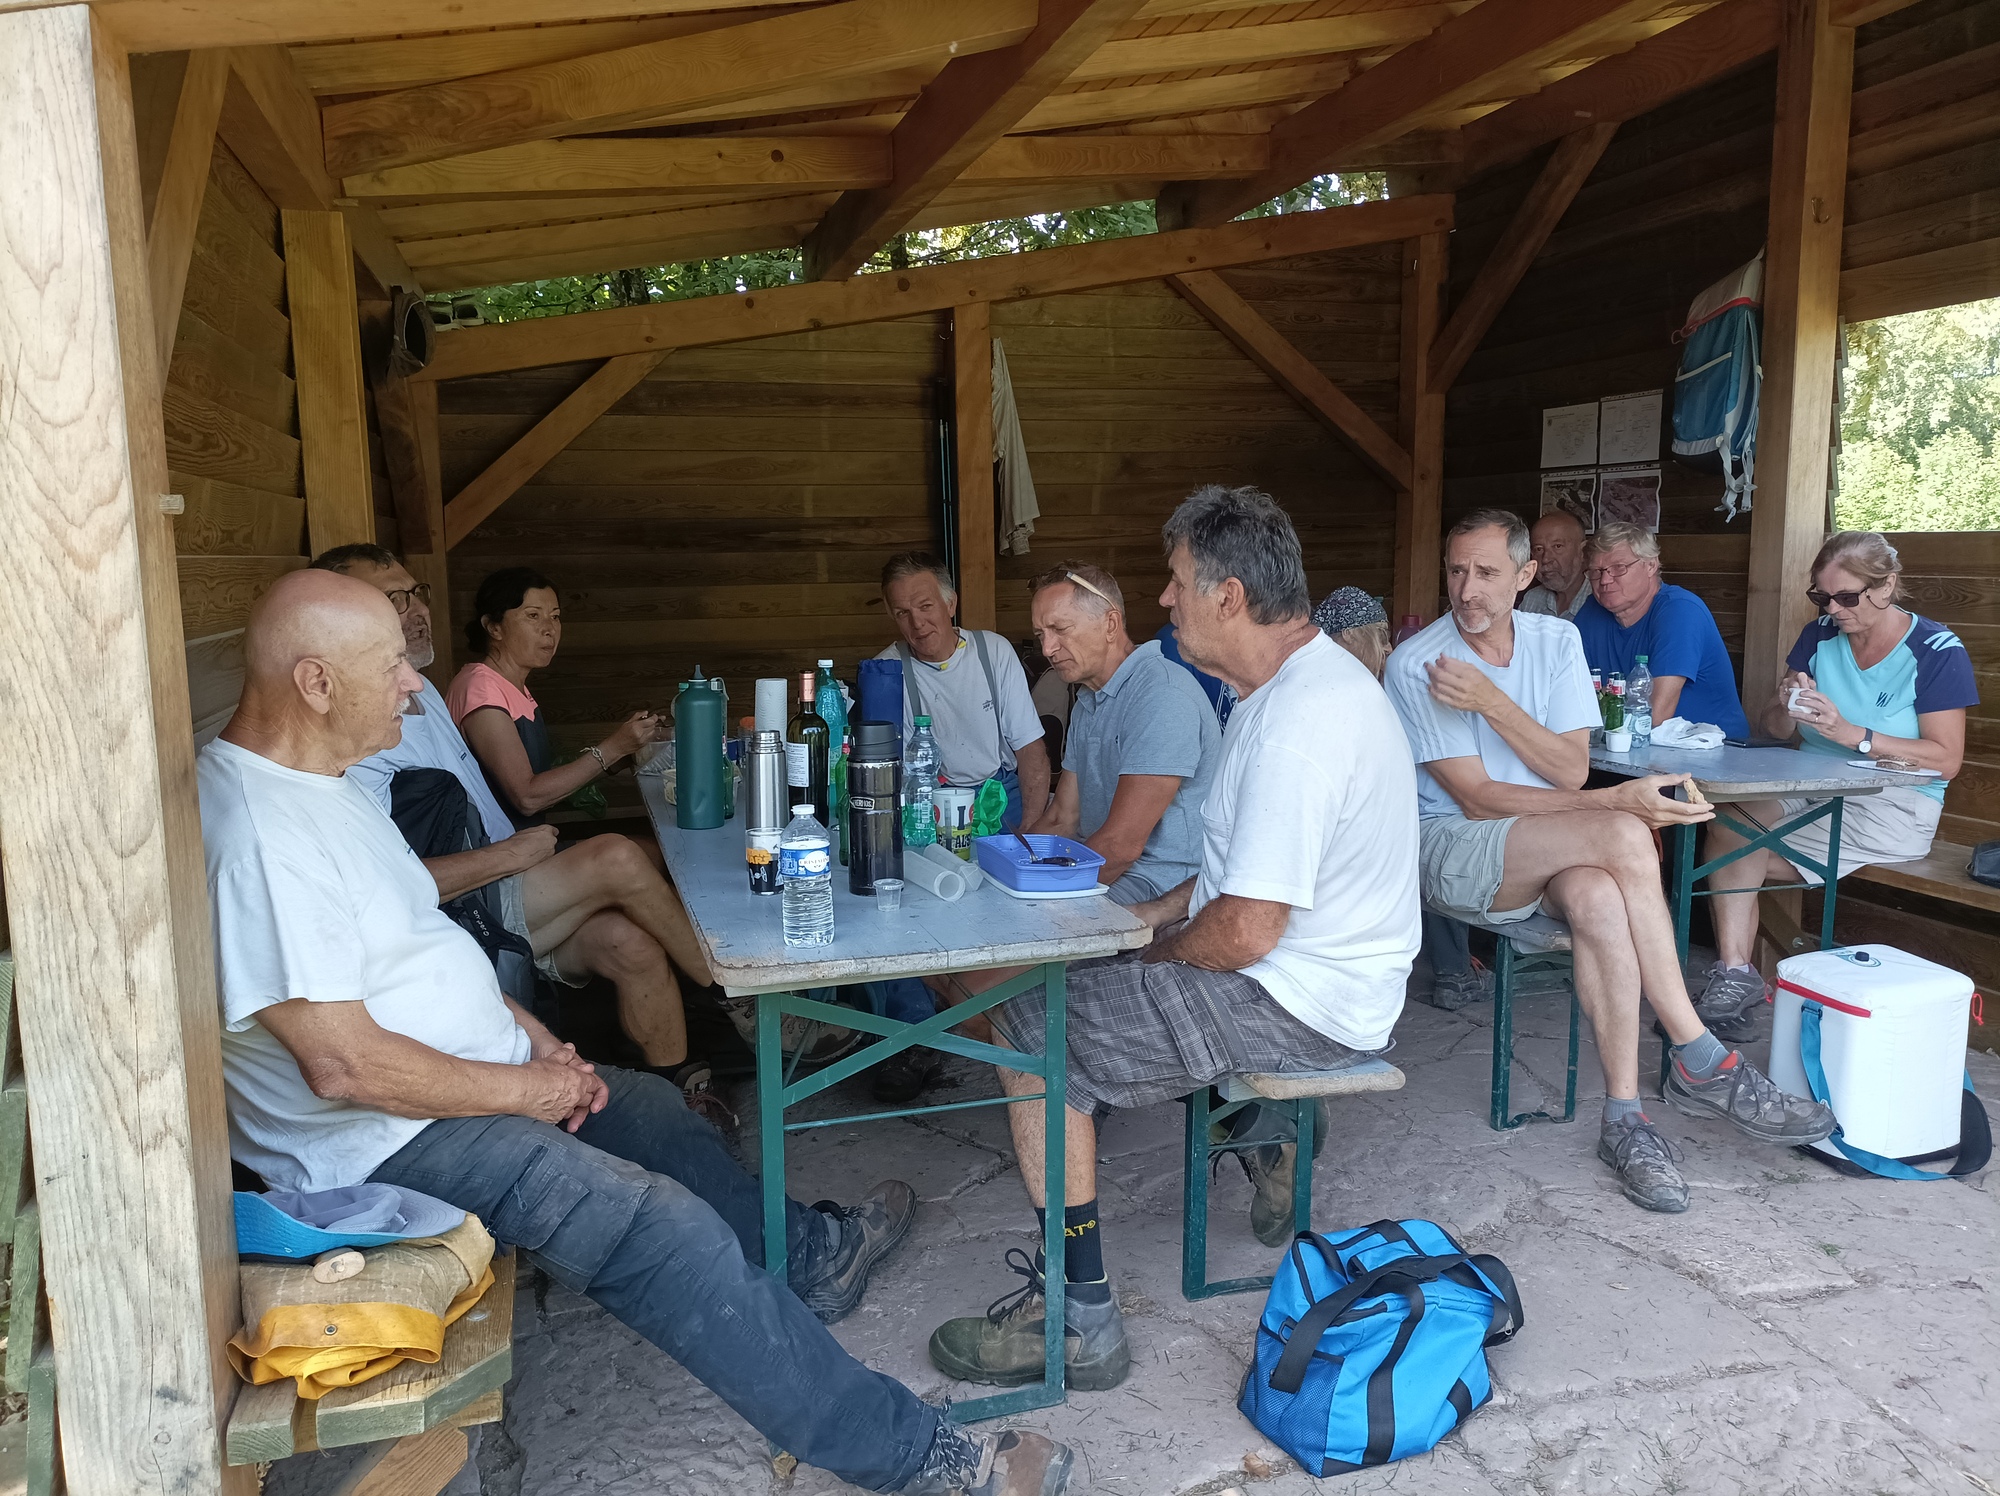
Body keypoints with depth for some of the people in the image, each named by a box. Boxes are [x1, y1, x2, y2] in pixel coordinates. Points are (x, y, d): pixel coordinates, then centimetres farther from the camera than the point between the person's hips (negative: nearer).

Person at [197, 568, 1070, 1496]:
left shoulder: (318, 780, 9)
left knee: (648, 1108, 23)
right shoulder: (256, 834, -25)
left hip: (474, 1074, 11)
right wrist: (523, 1088, -16)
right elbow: (342, 1063, -28)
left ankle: (804, 1253, 47)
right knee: (666, 1229, -20)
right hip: (388, 1142, -11)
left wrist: (532, 1038, 7)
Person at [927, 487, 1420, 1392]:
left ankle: (1078, 1318, -4)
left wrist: (1151, 955, -9)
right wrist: (1150, 917, 10)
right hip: (1305, 971, 10)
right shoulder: (1305, 681, 9)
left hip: (1300, 1002, -10)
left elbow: (1245, 932, -27)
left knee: (1026, 1028, -11)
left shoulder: (1300, 720, -26)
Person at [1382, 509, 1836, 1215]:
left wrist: (1491, 702, -19)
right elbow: (1476, 798, -15)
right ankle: (1703, 1063, -21)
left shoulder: (1556, 639, 6)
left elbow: (1571, 769, -5)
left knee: (1597, 898, -34)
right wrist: (1614, 803, -23)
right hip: (1450, 850, -4)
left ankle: (1625, 1119, -24)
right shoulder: (1415, 665, -10)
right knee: (1623, 838, -30)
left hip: (1551, 856, 4)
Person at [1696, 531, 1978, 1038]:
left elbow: (1945, 760, -12)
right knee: (1727, 818, -28)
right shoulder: (1819, 636, 9)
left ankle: (1736, 974, -13)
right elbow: (1772, 728, 12)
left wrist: (1851, 733, -21)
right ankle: (1734, 975, -32)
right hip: (1811, 789, 5)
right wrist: (1787, 705, -12)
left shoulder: (1936, 650, -4)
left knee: (1740, 854, -26)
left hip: (1894, 804, -5)